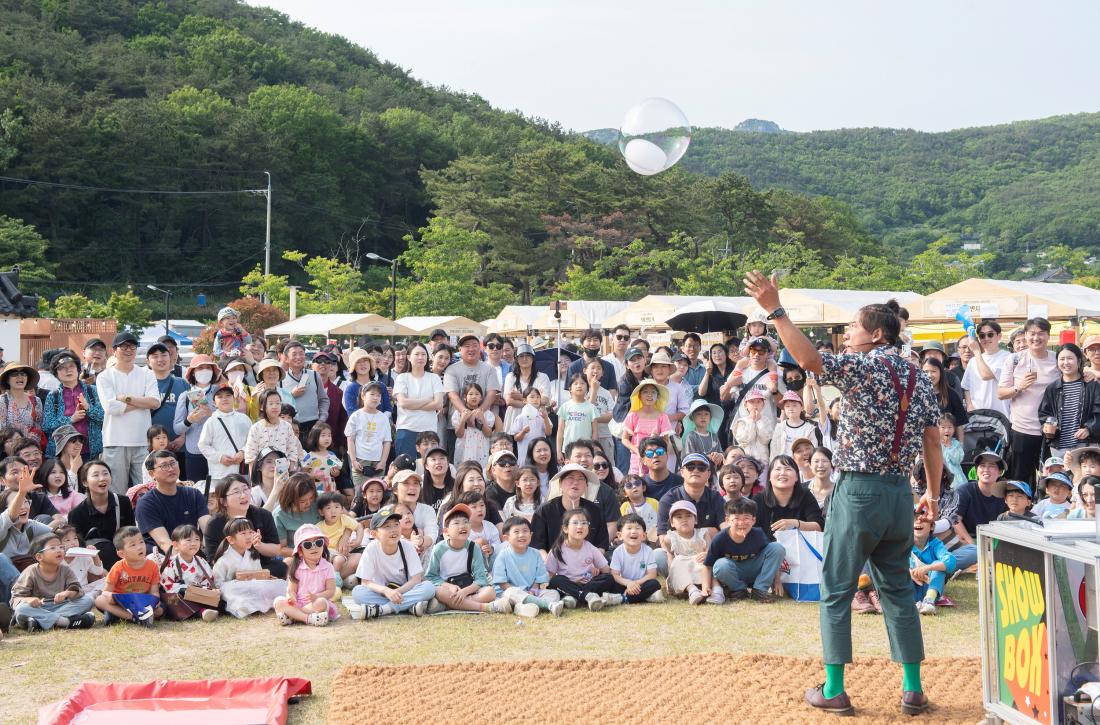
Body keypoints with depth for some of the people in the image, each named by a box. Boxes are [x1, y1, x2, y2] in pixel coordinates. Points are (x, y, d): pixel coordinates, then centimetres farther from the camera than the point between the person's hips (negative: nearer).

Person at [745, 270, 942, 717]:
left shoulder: (864, 367, -11)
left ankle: (833, 690, 7)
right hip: (900, 494, 6)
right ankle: (913, 690, 14)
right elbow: (933, 443, 12)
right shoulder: (919, 378, 10)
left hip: (858, 491, -6)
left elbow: (808, 359, -27)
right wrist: (933, 494, 20)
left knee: (837, 591, 3)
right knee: (898, 589, 14)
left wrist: (774, 309, -27)